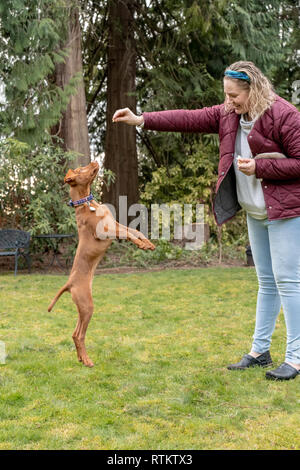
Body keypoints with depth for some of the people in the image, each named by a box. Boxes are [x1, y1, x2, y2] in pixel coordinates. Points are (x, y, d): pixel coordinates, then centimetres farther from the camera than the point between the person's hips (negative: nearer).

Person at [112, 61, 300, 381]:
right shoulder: (229, 114, 6)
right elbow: (191, 119, 2)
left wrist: (259, 168, -20)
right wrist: (142, 120, -5)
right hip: (255, 211, 8)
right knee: (266, 282, 13)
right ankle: (260, 351, 20)